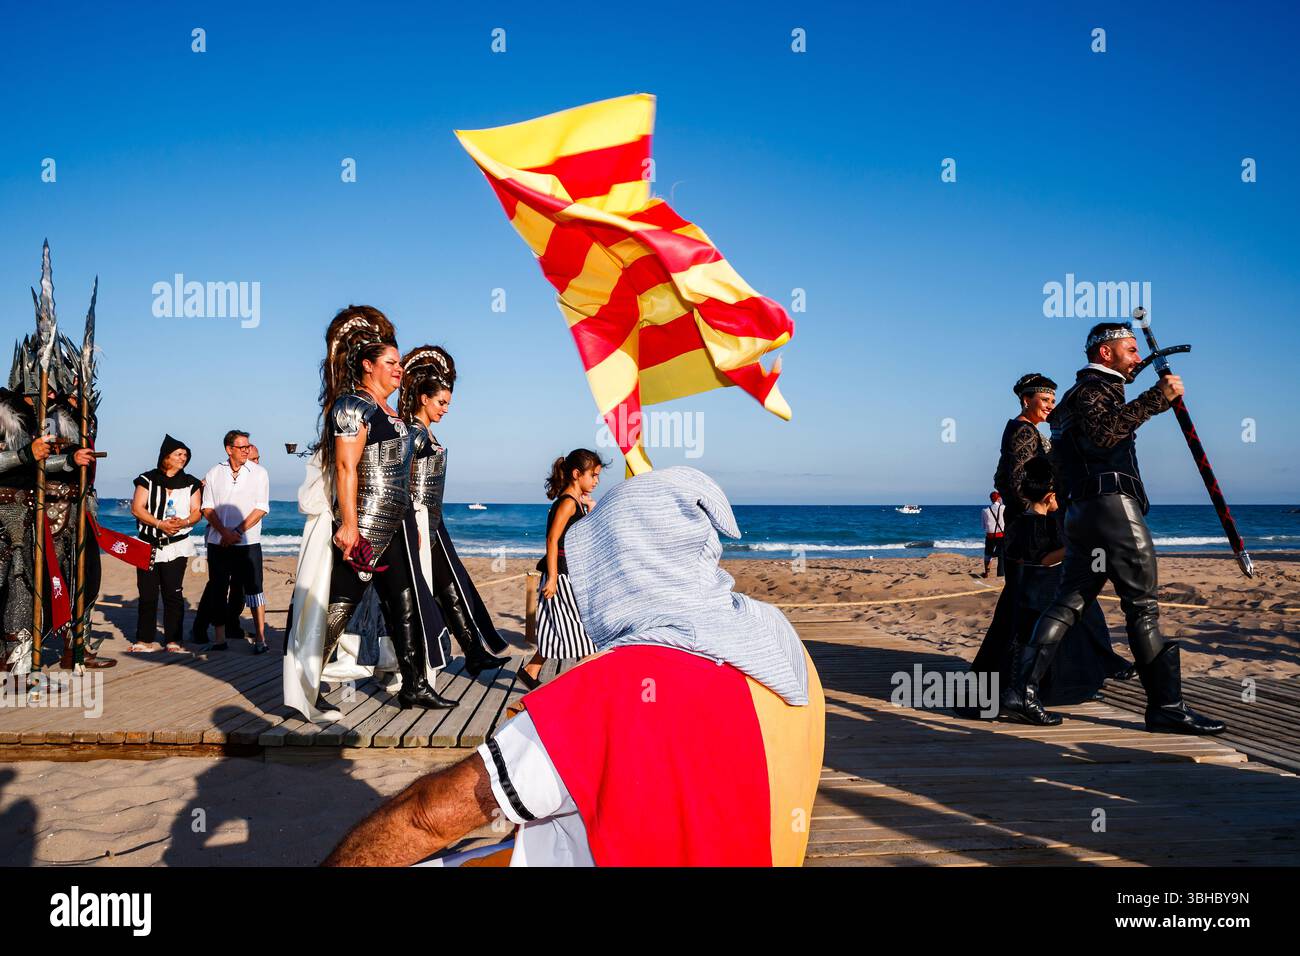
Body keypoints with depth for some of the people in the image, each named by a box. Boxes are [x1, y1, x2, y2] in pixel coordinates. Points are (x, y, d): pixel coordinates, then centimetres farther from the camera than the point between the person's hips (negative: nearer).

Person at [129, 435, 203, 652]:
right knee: (147, 593, 1)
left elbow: (197, 512, 6)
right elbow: (137, 508, -3)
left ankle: (173, 640, 2)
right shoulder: (148, 479, 4)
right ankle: (145, 639, 9)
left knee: (173, 593, -3)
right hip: (148, 544, 0)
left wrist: (184, 522, -16)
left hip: (176, 546, 0)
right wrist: (160, 524, -16)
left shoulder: (191, 483, 9)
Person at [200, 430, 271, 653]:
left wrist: (237, 531, -12)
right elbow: (207, 508, 4)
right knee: (218, 591, 6)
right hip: (218, 543, 2)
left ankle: (261, 639, 0)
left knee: (253, 590, -4)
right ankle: (219, 639, 13)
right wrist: (224, 532, -11)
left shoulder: (259, 473, 1)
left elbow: (261, 509, -4)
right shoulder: (214, 474, 7)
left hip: (248, 543, -2)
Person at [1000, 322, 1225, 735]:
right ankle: (1167, 707, -2)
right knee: (1143, 606, -6)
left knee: (1067, 603, 5)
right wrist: (1156, 397, -24)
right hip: (1112, 504, -10)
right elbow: (1103, 432, -25)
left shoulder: (1090, 389, 27)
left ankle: (1021, 692, -1)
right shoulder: (1094, 388, -4)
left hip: (1082, 511, 10)